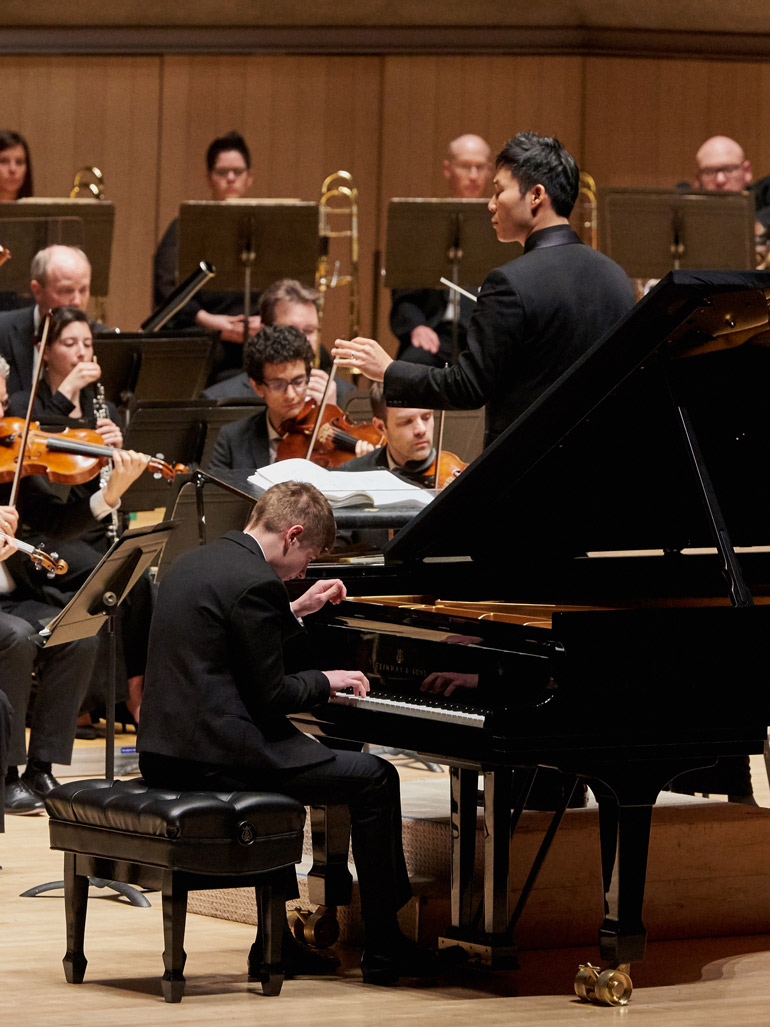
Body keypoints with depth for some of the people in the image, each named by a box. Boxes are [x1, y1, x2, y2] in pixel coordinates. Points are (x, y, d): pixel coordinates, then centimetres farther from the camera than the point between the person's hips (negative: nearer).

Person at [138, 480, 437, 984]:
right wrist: (326, 681, 3)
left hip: (166, 751, 10)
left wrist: (295, 612, 27)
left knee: (287, 763, 35)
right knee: (375, 779, 0)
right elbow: (271, 695, -14)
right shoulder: (256, 583, -15)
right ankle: (384, 946, 6)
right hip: (216, 757, -10)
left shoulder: (195, 563, 14)